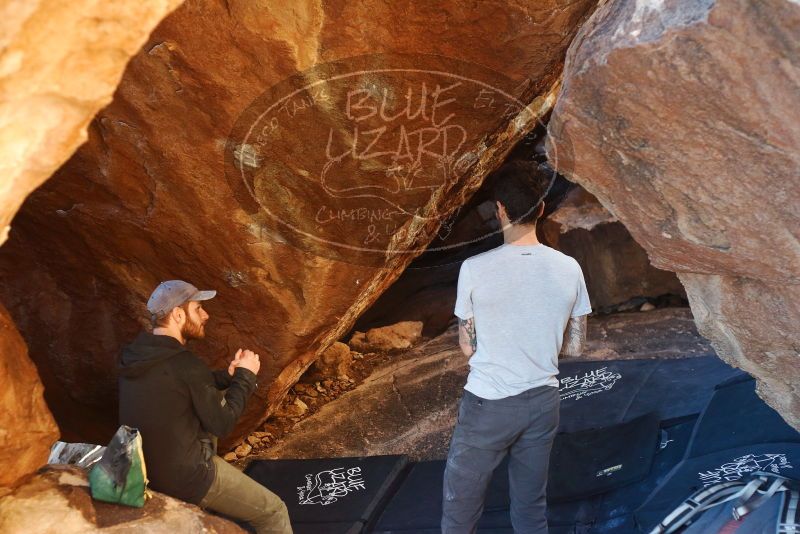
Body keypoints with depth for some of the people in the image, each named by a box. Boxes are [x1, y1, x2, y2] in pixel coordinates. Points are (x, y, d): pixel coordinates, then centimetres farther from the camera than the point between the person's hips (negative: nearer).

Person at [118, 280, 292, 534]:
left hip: (142, 466, 8)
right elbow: (222, 422, -13)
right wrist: (245, 376, -2)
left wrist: (228, 375, 5)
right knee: (273, 512, 3)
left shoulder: (133, 355, 0)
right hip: (183, 476, -8)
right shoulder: (185, 365, -25)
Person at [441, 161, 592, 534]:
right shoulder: (569, 268, -7)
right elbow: (574, 347, 1)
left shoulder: (475, 269, -17)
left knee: (461, 503, 14)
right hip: (543, 401, 4)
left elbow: (468, 346, -7)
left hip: (488, 404, -3)